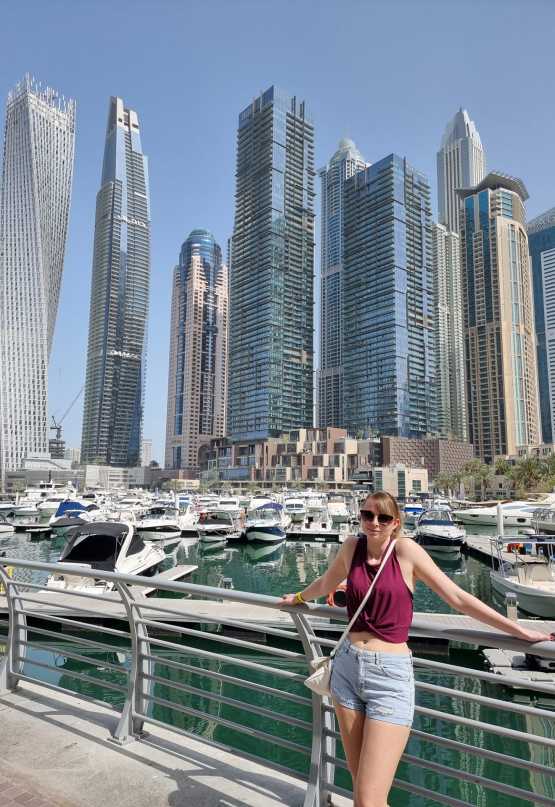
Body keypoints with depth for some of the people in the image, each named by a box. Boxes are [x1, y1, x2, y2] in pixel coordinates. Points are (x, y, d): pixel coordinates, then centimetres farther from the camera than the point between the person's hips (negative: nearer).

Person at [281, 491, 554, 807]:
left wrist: (522, 631, -5)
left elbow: (458, 598, -6)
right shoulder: (352, 547, 2)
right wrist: (299, 597, 39)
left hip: (391, 676, -4)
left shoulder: (406, 549, -9)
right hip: (347, 667, 4)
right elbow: (326, 583, 22)